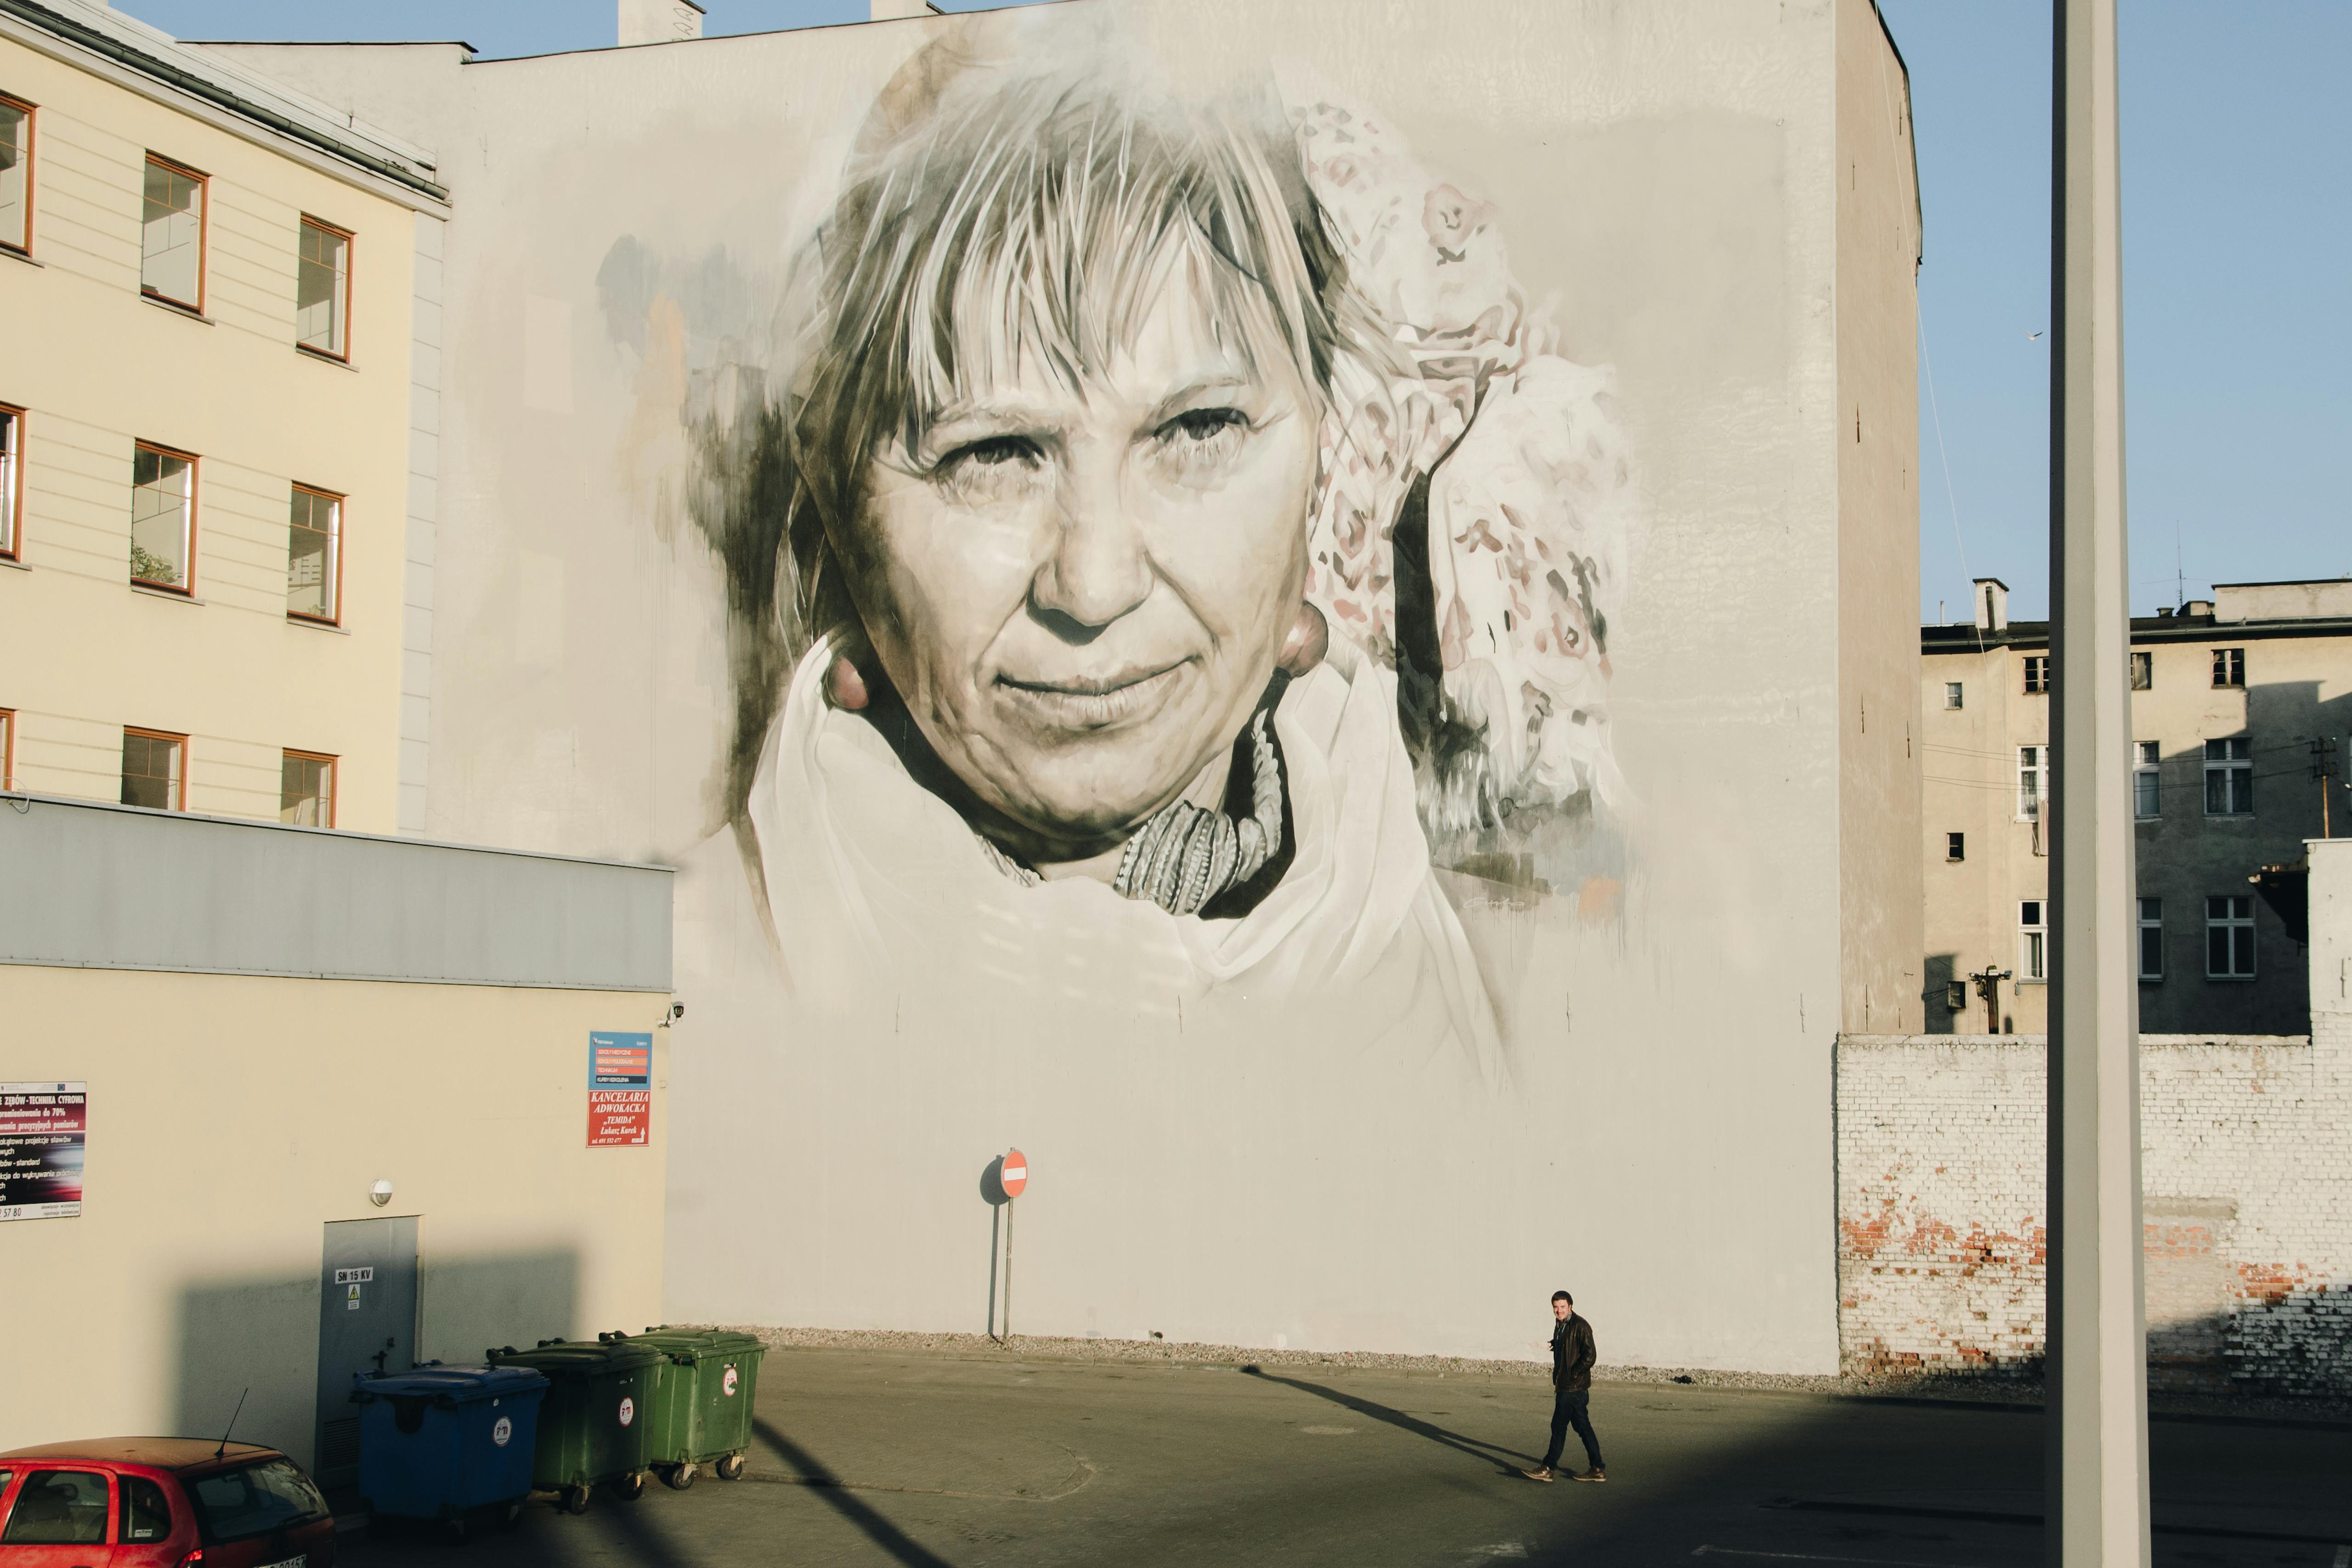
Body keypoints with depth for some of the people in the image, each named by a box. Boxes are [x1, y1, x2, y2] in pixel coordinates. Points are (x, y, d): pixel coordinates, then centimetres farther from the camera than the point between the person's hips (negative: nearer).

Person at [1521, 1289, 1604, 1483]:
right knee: (1582, 1427, 11)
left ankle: (1547, 1469, 4)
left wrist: (1571, 1376, -17)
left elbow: (1590, 1356, -20)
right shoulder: (1560, 1325, 12)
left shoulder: (1580, 1326, -16)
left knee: (1559, 1426, -3)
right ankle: (1596, 1469, 15)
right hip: (1565, 1385, 10)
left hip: (1572, 1387, -10)